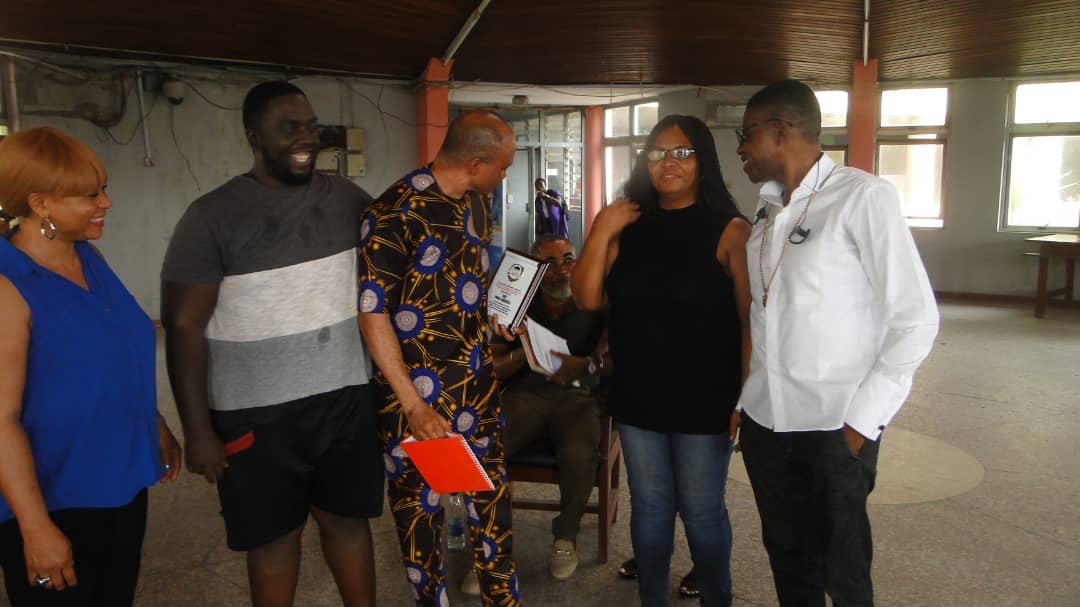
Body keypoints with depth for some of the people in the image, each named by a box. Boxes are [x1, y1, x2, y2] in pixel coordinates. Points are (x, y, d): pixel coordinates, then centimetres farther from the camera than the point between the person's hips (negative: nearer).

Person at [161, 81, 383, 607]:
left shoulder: (346, 198, 2)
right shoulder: (213, 216, -9)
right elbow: (184, 326, -8)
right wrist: (197, 429, -10)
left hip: (346, 396, 3)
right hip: (258, 411, -3)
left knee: (348, 520, 16)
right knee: (274, 537, 12)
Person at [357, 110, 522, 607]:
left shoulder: (474, 202, 3)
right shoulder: (398, 212, -20)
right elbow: (372, 311, -19)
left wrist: (498, 321, 9)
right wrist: (414, 406, -21)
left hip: (477, 380, 7)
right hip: (418, 389, -6)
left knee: (491, 489, 16)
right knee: (419, 498, 12)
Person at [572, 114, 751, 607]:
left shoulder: (730, 230, -7)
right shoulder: (628, 228, 6)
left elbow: (751, 320, -10)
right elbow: (587, 299, 0)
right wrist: (601, 231, -9)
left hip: (704, 400, -4)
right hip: (637, 397, 4)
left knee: (702, 512, 9)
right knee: (649, 506, 16)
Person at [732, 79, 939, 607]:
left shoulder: (863, 197, -10)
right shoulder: (769, 210, 11)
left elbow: (915, 319, -12)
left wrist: (861, 420, -14)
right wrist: (742, 397, 4)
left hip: (834, 427, -6)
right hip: (764, 419, 6)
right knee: (788, 560, 17)